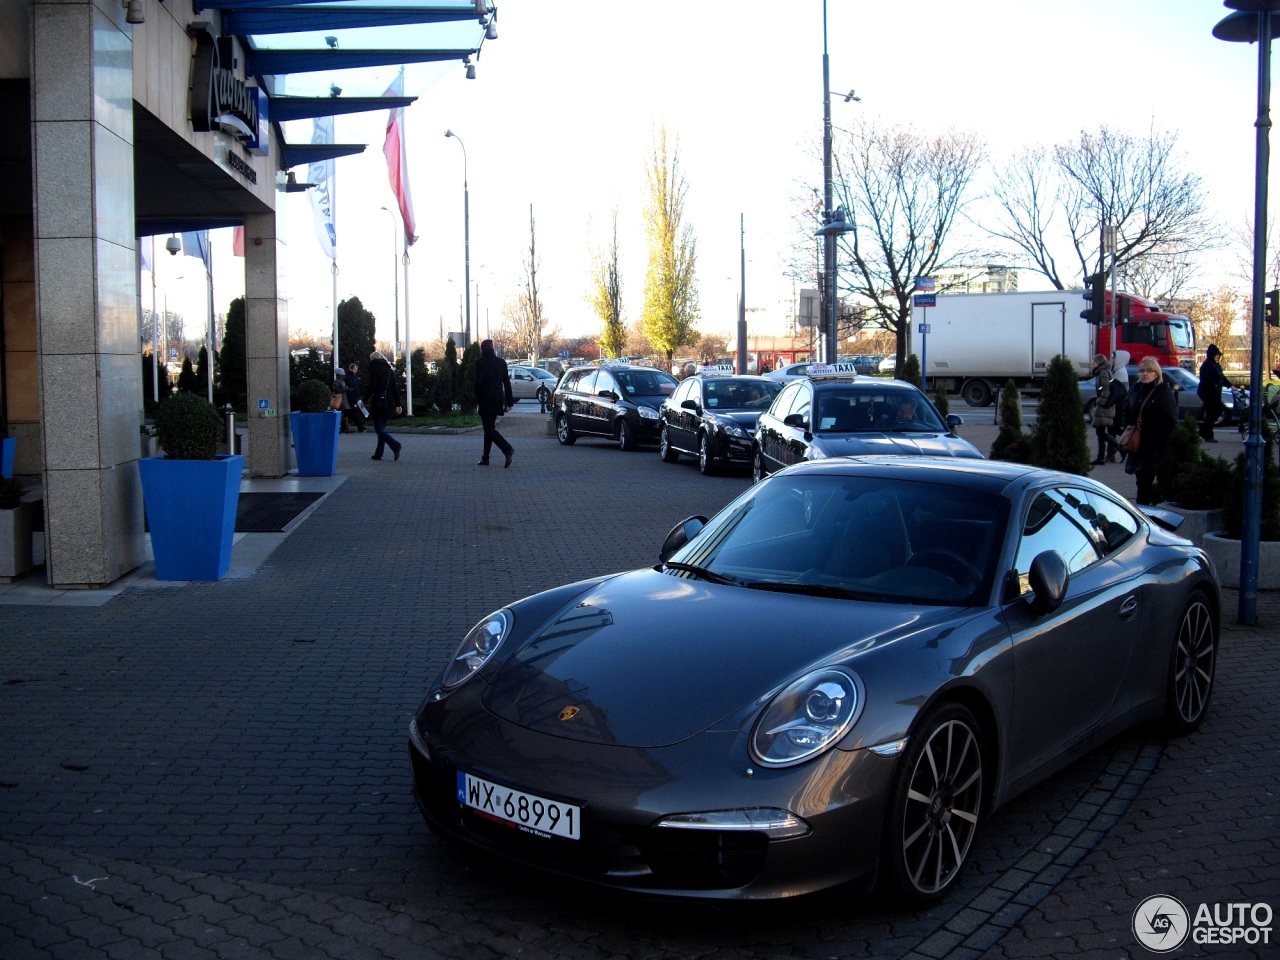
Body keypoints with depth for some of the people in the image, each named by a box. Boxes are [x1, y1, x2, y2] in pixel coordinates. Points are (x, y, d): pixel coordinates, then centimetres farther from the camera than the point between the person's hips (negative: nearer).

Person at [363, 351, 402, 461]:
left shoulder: (374, 368, -4)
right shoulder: (389, 370, 14)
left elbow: (372, 387, -12)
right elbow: (395, 388, 12)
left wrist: (365, 400, -2)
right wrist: (398, 404, 13)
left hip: (378, 403, -7)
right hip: (388, 404, 7)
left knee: (379, 429, -7)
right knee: (381, 429, 14)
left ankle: (395, 445, -26)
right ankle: (378, 454, 15)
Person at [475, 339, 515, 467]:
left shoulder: (481, 362, -8)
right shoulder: (501, 362, 8)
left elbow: (479, 382, -14)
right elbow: (506, 382, 9)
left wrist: (477, 398, -1)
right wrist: (509, 401, 12)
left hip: (486, 400, -6)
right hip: (498, 400, 6)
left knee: (489, 429, -5)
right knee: (489, 428, 14)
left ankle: (507, 449, -25)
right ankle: (485, 458, 16)